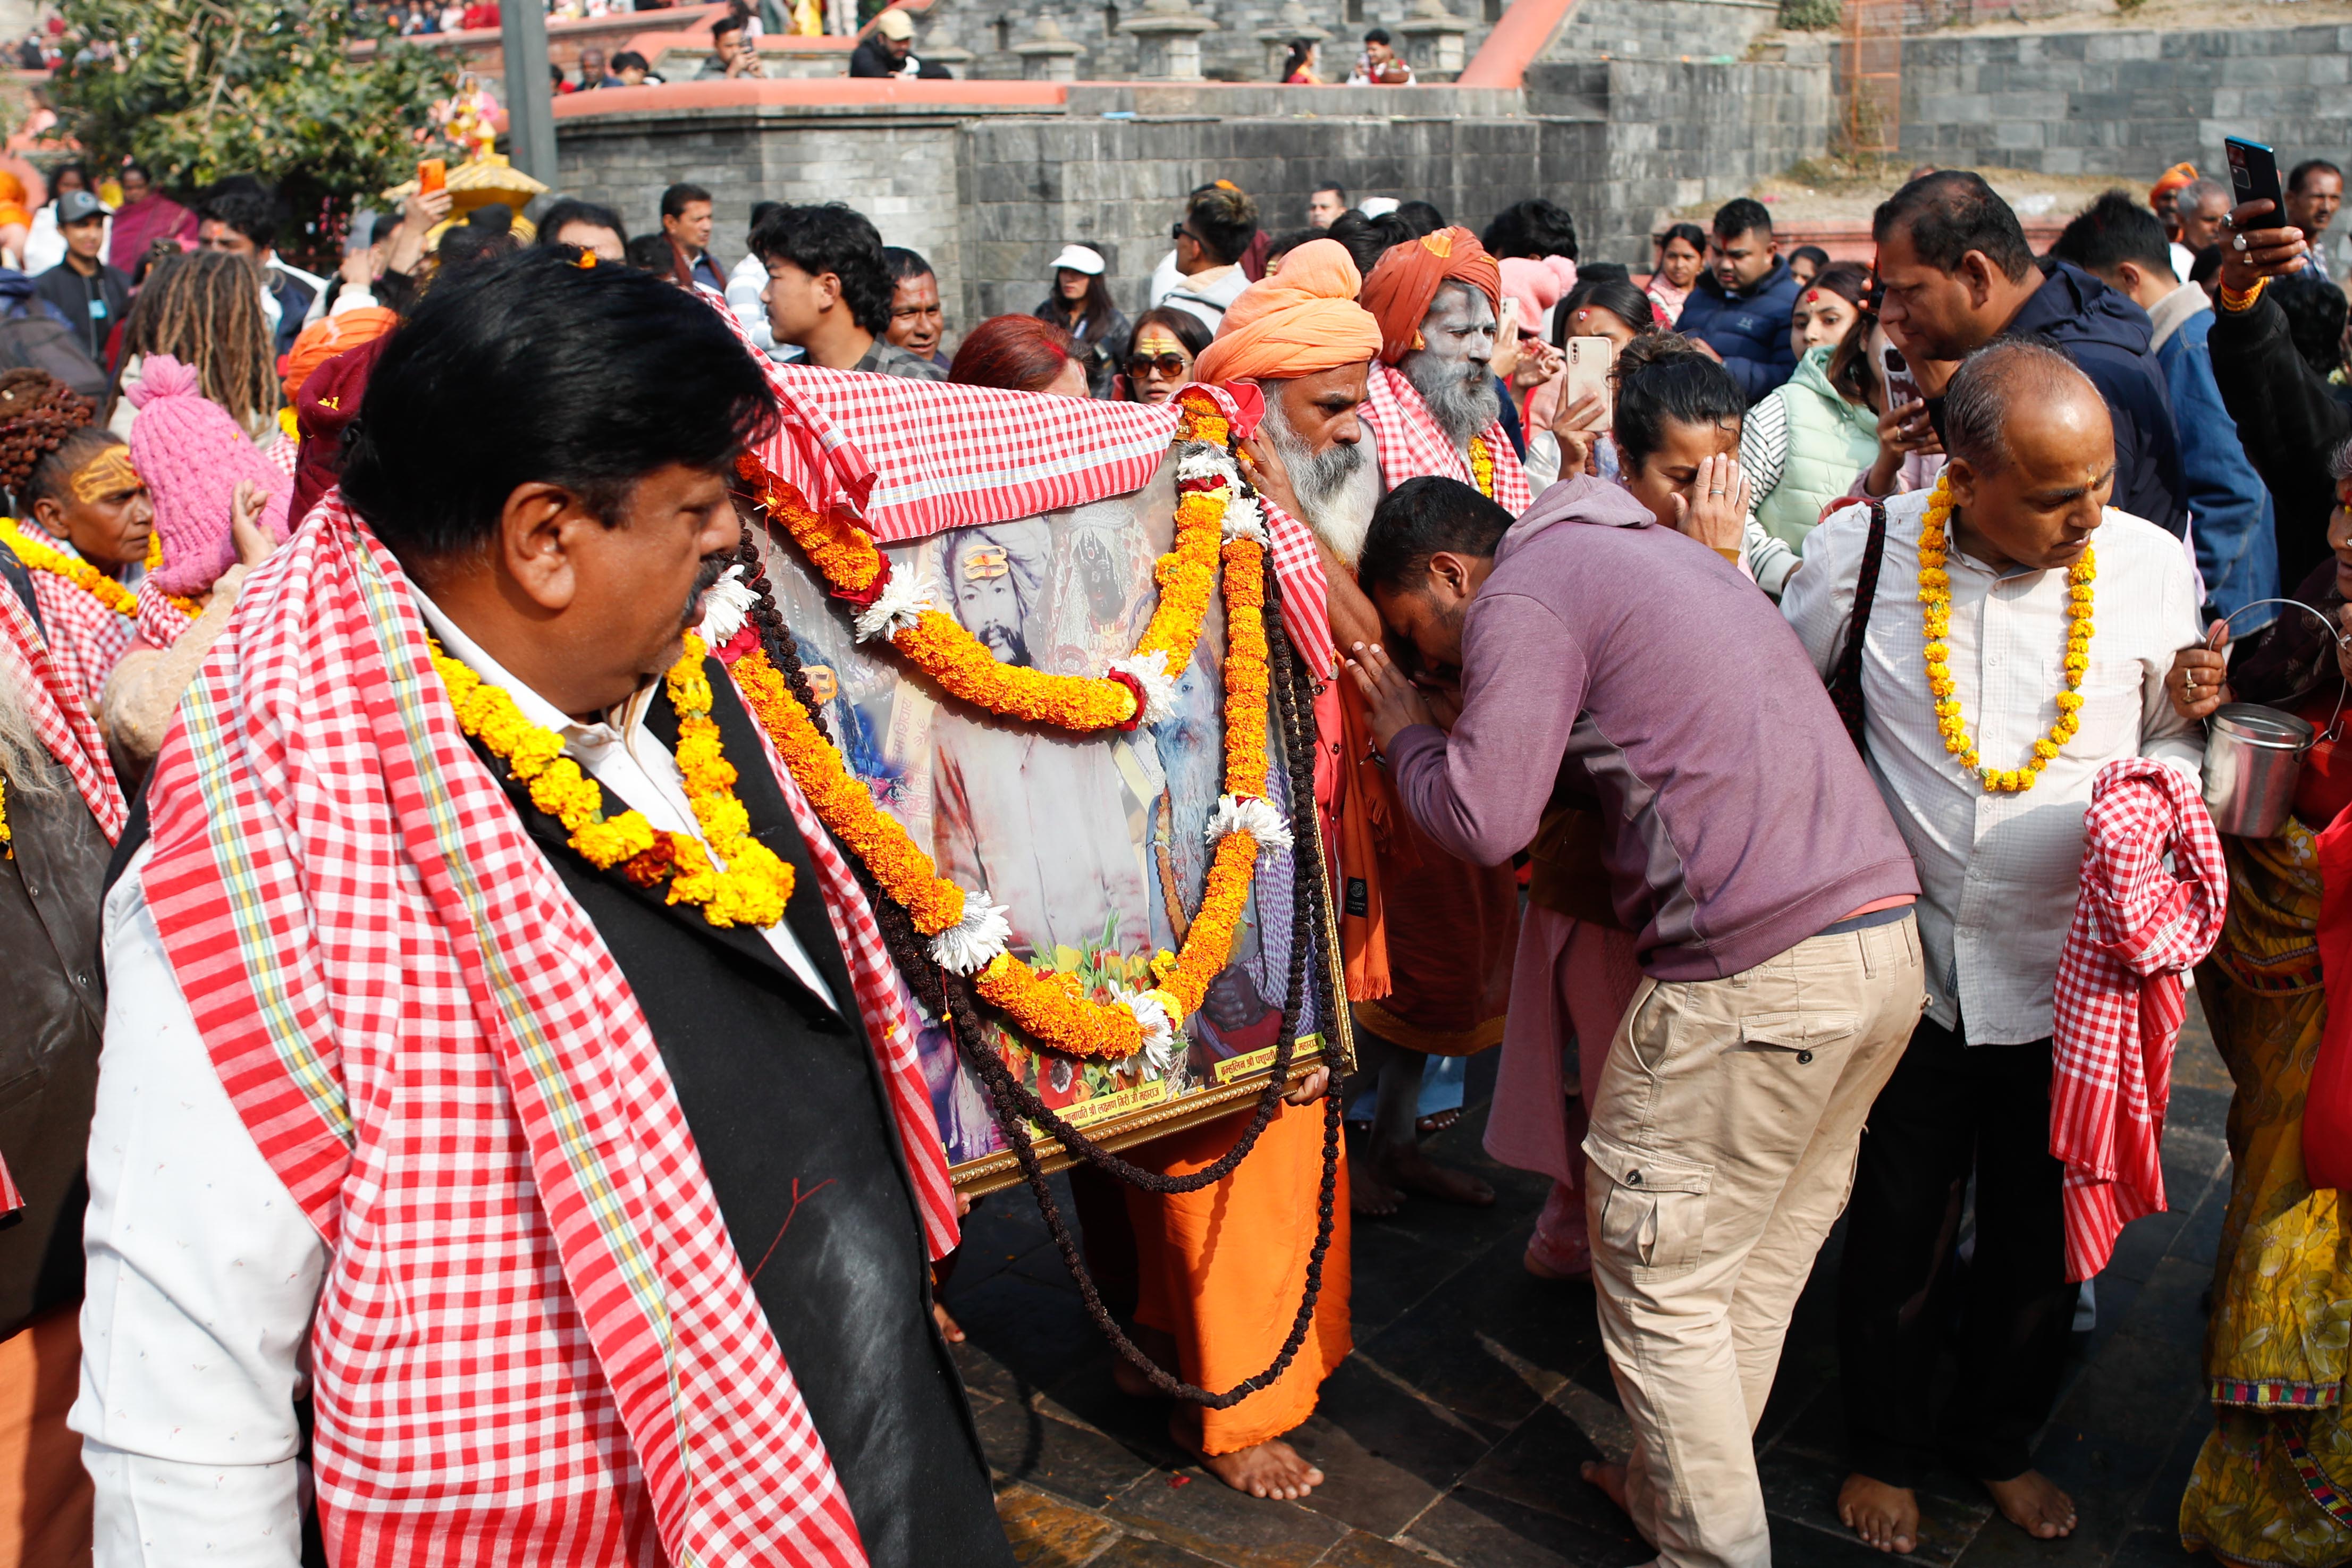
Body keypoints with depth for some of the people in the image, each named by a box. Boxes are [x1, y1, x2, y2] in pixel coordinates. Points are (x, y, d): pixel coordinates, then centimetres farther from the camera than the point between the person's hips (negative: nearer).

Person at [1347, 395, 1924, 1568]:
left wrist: (1403, 733, 7)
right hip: (1885, 941, 9)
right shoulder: (1661, 549, 25)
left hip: (1753, 973, -9)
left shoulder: (1522, 597, -3)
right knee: (1765, 1257, 20)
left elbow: (1484, 819, -12)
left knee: (1661, 1280, 7)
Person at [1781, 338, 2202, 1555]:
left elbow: (2178, 736, 6)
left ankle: (1999, 1439, 44)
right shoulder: (1858, 553, -12)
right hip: (1905, 963, -1)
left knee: (2042, 1233, 17)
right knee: (1897, 1228, 13)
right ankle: (1884, 1447, 39)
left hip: (2070, 970, 2)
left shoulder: (2152, 564, -8)